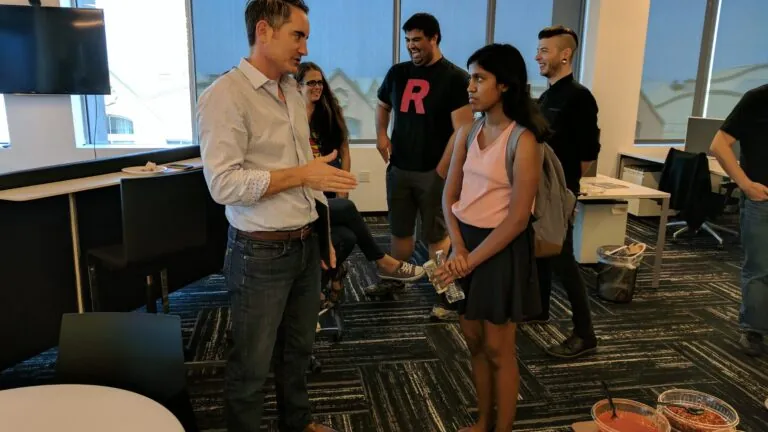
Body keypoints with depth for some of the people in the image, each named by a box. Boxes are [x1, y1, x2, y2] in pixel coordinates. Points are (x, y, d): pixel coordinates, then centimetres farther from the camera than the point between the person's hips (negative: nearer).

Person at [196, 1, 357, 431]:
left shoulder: (294, 92, 10)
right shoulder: (225, 95, -15)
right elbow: (224, 185, -22)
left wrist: (322, 236, 16)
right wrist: (301, 174, -22)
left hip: (305, 245, 7)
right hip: (261, 253, -7)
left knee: (299, 347, 21)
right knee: (253, 364, 9)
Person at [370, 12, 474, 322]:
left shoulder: (455, 77, -8)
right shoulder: (398, 73, 9)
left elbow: (462, 130, -14)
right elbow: (382, 105, 27)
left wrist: (441, 170, -17)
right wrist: (381, 135, 8)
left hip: (433, 172, -5)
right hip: (399, 168, 5)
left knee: (437, 236, 1)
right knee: (400, 230, 16)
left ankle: (445, 295, 11)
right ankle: (395, 279, 33)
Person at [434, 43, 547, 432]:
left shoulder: (524, 141, -15)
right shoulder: (467, 132, 4)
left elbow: (518, 218, -17)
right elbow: (450, 196, 4)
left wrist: (473, 259, -15)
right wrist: (457, 248, -10)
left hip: (501, 248, -6)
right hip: (465, 242, 6)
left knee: (498, 349, 6)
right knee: (474, 340, 16)